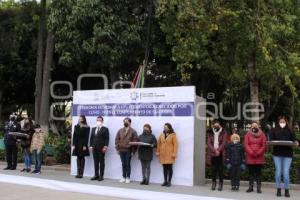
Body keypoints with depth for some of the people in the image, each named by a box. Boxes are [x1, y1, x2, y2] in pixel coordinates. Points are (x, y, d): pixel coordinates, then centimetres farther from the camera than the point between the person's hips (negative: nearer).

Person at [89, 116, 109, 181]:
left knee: (102, 162, 1)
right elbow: (91, 138, 16)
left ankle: (101, 176, 5)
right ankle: (96, 175, 13)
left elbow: (107, 139, -7)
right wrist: (91, 146, 6)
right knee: (95, 162, 7)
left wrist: (105, 147, -15)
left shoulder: (105, 129, 0)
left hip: (101, 148, -5)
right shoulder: (93, 129, 17)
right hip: (94, 148, 5)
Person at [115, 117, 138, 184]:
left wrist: (133, 151, -11)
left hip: (128, 151, -3)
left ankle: (128, 178, 11)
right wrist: (117, 148, 1)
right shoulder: (120, 131, 10)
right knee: (123, 164, 9)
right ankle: (123, 177, 17)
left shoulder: (133, 131, -2)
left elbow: (135, 141, -7)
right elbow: (117, 140, 9)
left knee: (128, 164, 2)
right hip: (121, 150, 3)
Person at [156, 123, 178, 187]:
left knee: (170, 168, 1)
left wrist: (174, 153, -14)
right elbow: (159, 144, 12)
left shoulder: (173, 135, -3)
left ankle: (169, 182, 6)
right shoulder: (162, 135, 10)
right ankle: (165, 181, 15)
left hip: (170, 154, -4)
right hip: (163, 154, 4)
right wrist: (158, 152, 5)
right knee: (164, 168, 8)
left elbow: (175, 145, -8)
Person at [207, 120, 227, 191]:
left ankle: (220, 184, 6)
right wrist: (214, 151, -12)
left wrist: (218, 150, -15)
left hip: (220, 154, -2)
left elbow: (223, 143, -5)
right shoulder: (210, 133, 10)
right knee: (213, 169, 5)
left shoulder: (223, 133, 4)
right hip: (212, 154, 2)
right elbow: (209, 143, 1)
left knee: (220, 169, -1)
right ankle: (213, 183, 13)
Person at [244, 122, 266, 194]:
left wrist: (258, 153, -10)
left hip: (259, 157, 0)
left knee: (258, 172, 2)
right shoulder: (248, 134, 7)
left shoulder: (262, 134, 7)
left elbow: (264, 146, 0)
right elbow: (246, 145, -2)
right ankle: (250, 187, 9)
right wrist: (251, 153, -12)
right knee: (251, 172, 5)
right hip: (250, 157, 0)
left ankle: (259, 188, 5)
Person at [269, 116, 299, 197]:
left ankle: (286, 190, 10)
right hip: (277, 154, 0)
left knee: (286, 172, -2)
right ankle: (278, 189, 14)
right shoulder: (274, 131, 6)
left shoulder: (290, 131, 7)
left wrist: (295, 143, -14)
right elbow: (271, 140, 3)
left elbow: (293, 140, 7)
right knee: (278, 171, 3)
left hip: (287, 154, 0)